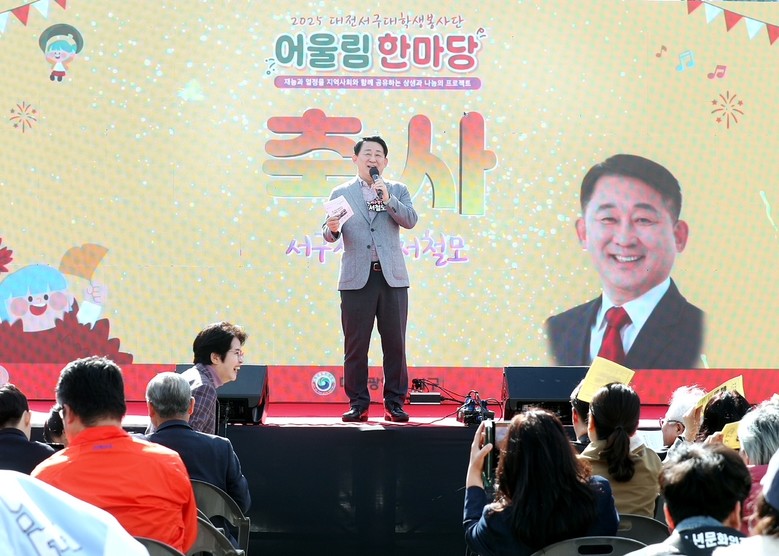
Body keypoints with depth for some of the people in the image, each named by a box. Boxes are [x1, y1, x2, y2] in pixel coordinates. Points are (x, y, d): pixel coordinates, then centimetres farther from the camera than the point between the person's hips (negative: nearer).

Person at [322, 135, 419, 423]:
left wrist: (387, 199, -15)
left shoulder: (397, 190, 12)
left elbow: (410, 221, -3)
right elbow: (329, 234, 3)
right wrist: (331, 229, -19)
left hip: (392, 278, 1)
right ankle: (358, 404, 6)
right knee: (355, 345, 0)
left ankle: (394, 403, 8)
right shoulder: (341, 193, 10)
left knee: (395, 344, 1)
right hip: (357, 278, 0)